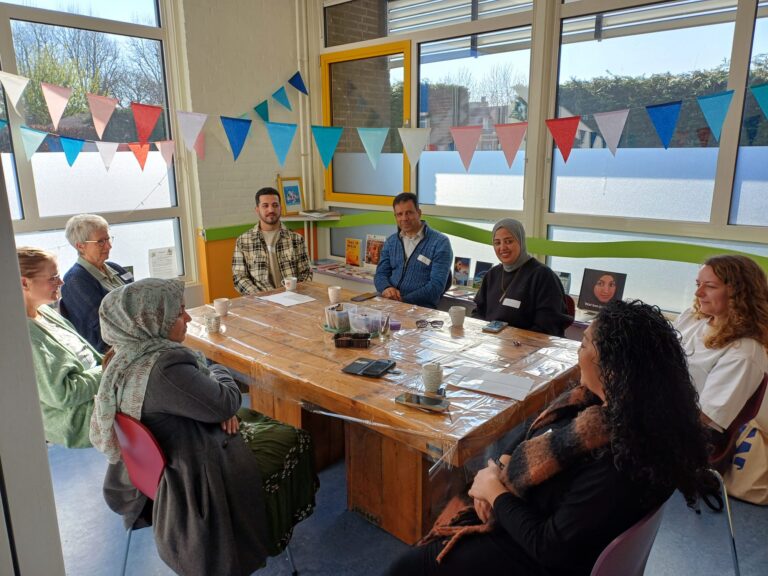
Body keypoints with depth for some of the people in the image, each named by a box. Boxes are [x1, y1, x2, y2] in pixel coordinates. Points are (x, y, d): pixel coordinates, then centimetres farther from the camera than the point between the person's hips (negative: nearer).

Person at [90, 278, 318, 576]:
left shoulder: (128, 354, -7)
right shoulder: (163, 368, -37)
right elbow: (225, 403, -25)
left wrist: (221, 406, -11)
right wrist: (219, 372, -5)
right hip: (198, 474, -9)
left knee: (255, 417, 26)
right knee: (296, 441, 11)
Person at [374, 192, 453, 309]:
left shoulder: (440, 242, -3)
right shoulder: (391, 241, 16)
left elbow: (436, 285, -11)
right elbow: (380, 274, 14)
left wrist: (404, 300, -20)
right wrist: (386, 288, -10)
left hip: (421, 307, -4)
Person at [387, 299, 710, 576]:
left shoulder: (618, 466, -36)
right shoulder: (598, 402, -10)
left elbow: (550, 547, -28)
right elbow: (532, 439, 5)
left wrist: (497, 494, -14)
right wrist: (498, 473, -12)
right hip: (522, 507, 8)